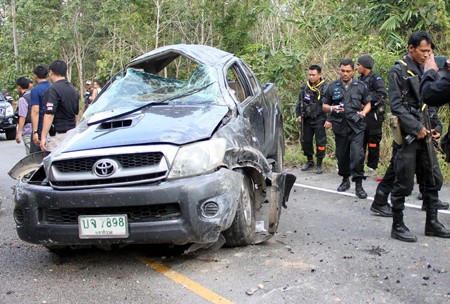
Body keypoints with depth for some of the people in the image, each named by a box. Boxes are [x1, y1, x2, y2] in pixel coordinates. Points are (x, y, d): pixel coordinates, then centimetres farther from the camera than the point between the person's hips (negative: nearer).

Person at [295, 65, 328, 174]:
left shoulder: (325, 88, -7)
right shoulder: (304, 87, 7)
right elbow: (299, 102, 17)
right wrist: (299, 114, 8)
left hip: (319, 120, -5)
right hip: (306, 120, 5)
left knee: (320, 142, 0)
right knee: (305, 141, 12)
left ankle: (319, 164, 13)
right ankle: (310, 161, 31)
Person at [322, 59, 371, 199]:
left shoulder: (360, 86, 7)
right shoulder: (333, 86, 7)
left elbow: (367, 103, 15)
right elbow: (324, 105, 10)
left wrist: (364, 112, -6)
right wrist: (332, 109, -11)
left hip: (356, 126, -1)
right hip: (340, 126, 2)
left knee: (357, 154, -12)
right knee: (342, 155, 10)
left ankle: (358, 184, -3)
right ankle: (345, 179, 29)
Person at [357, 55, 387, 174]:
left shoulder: (375, 78, -9)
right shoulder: (360, 78, 12)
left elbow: (382, 94, -21)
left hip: (373, 114, -7)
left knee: (373, 142, 1)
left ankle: (372, 167, 9)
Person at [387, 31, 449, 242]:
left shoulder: (425, 70, 15)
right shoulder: (398, 72, -8)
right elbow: (396, 106, -15)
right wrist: (417, 128, -17)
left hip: (425, 135, 8)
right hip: (408, 136, -8)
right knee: (403, 183, -2)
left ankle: (432, 223, 24)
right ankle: (397, 227, 9)